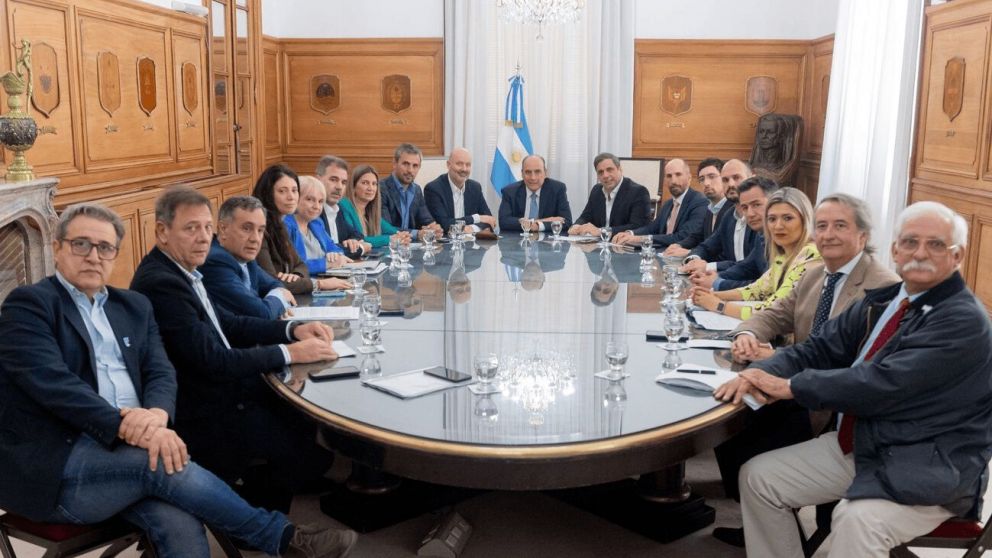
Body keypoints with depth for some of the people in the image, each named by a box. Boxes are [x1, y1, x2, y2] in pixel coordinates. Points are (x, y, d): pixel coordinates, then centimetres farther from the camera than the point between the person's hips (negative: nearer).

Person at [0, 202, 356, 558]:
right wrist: (127, 426, -26)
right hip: (52, 463, -4)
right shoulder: (29, 303, -1)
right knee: (166, 464, -28)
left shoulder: (133, 306, 17)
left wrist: (157, 414, -18)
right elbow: (52, 381, -15)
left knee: (180, 525, -25)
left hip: (127, 449, 4)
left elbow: (160, 373, 6)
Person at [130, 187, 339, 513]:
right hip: (202, 416, -10)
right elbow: (212, 360, -25)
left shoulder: (181, 272, 7)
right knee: (311, 450, -11)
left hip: (219, 389, 10)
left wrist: (293, 329, -3)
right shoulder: (160, 283, -22)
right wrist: (289, 353, -20)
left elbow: (228, 324, 11)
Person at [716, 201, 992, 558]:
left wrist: (791, 386, -18)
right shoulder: (881, 301, 8)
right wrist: (762, 373, -15)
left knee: (857, 518, -35)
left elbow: (883, 384, -26)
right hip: (856, 445, 8)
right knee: (757, 477, 3)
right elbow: (819, 349, 5)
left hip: (927, 468, -8)